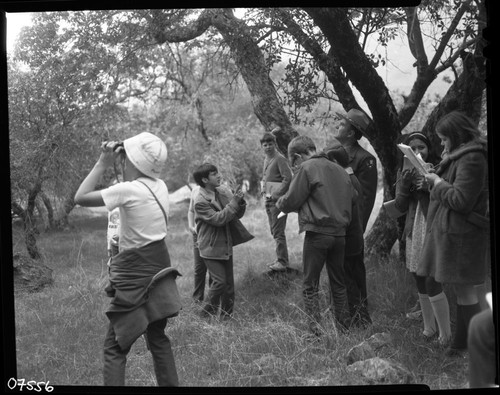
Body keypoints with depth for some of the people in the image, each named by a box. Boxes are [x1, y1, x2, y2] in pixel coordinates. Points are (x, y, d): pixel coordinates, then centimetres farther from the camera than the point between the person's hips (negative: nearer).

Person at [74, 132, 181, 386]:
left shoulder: (128, 190, -19)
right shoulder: (160, 186, 2)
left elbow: (81, 198, -15)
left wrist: (103, 163, -9)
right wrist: (120, 161, 9)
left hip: (136, 273, -7)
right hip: (158, 267, 8)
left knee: (115, 347, 0)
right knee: (157, 338, 19)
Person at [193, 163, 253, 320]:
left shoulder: (223, 191, 2)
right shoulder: (200, 201, -17)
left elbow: (238, 214, 5)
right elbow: (218, 219, -23)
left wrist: (240, 201, -15)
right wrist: (234, 202, -24)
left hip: (226, 245, 6)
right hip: (211, 248, -6)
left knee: (229, 283, 9)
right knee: (219, 281, -11)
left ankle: (226, 314, 22)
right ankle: (207, 312, 8)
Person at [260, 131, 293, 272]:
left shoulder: (280, 159, -11)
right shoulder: (266, 160, 16)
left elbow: (288, 178, -19)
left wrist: (276, 194, -18)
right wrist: (264, 191, 11)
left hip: (278, 200, -9)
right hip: (269, 199, 9)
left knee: (278, 231, -8)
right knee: (274, 231, 14)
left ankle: (282, 262, -3)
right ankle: (280, 259, 24)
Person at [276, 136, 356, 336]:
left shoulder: (307, 168, -8)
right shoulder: (339, 169, 11)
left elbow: (291, 201, -7)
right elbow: (352, 197, 15)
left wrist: (279, 203, 14)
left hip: (317, 232, -6)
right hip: (340, 233, 6)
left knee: (310, 285, 3)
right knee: (338, 283, 16)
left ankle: (315, 330, -2)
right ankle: (343, 328, 20)